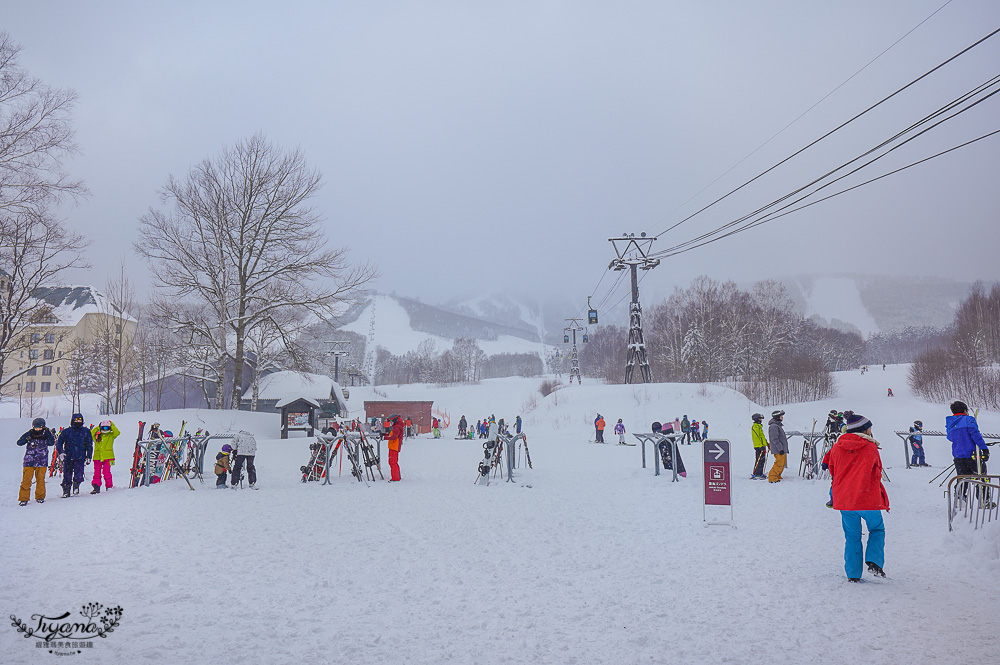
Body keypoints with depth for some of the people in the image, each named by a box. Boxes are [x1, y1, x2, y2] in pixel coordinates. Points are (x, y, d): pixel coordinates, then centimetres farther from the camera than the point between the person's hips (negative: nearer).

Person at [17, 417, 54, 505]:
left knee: (40, 480, 4)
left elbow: (52, 442, -10)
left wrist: (48, 433, -18)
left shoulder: (45, 436, 5)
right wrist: (26, 438, -19)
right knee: (26, 480, -5)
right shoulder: (29, 434, 4)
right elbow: (19, 442, -1)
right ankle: (23, 498, 2)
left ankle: (40, 497, 18)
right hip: (29, 462, 0)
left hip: (42, 462, 0)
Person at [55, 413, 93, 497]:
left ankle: (76, 485, 17)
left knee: (79, 476, -12)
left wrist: (88, 457, 6)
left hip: (80, 458, 0)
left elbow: (89, 445, 12)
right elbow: (58, 443, 7)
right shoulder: (66, 431, 6)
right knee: (67, 476, 1)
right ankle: (66, 491, 17)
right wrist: (61, 452, -10)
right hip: (68, 458, 0)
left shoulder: (86, 431, 9)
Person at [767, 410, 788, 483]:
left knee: (783, 462, 13)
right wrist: (780, 449, -23)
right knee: (779, 463, -11)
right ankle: (772, 478, -7)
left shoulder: (778, 425, 19)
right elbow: (775, 439, -20)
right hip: (778, 449, -10)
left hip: (782, 449, 10)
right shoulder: (773, 426, -15)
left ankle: (777, 476, 21)